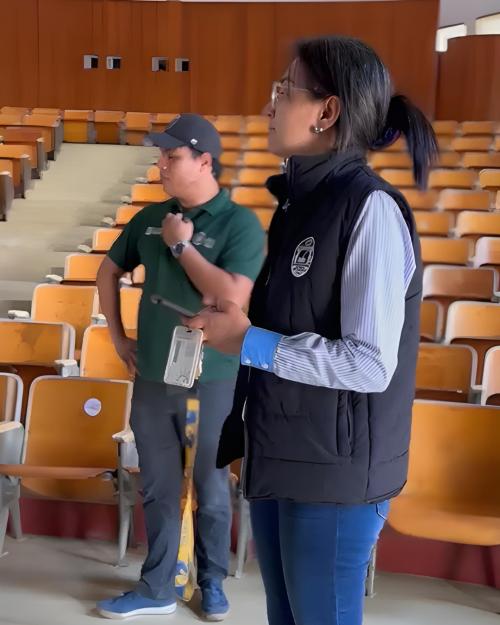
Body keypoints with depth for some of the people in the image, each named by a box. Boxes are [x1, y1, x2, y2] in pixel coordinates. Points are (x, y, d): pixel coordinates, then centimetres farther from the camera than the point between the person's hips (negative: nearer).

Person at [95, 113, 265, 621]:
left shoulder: (240, 223, -11)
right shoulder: (149, 218, 4)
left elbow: (232, 298, -24)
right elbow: (108, 273, 17)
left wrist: (181, 245, -16)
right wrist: (117, 336, 10)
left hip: (211, 381, -4)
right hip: (151, 378, 5)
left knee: (211, 491, 12)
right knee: (158, 491, 15)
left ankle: (212, 582, 34)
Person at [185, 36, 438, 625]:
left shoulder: (370, 208, -18)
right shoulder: (302, 202, 6)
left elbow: (370, 364, -22)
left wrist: (247, 342, -19)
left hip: (334, 471, -8)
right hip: (277, 457, 8)